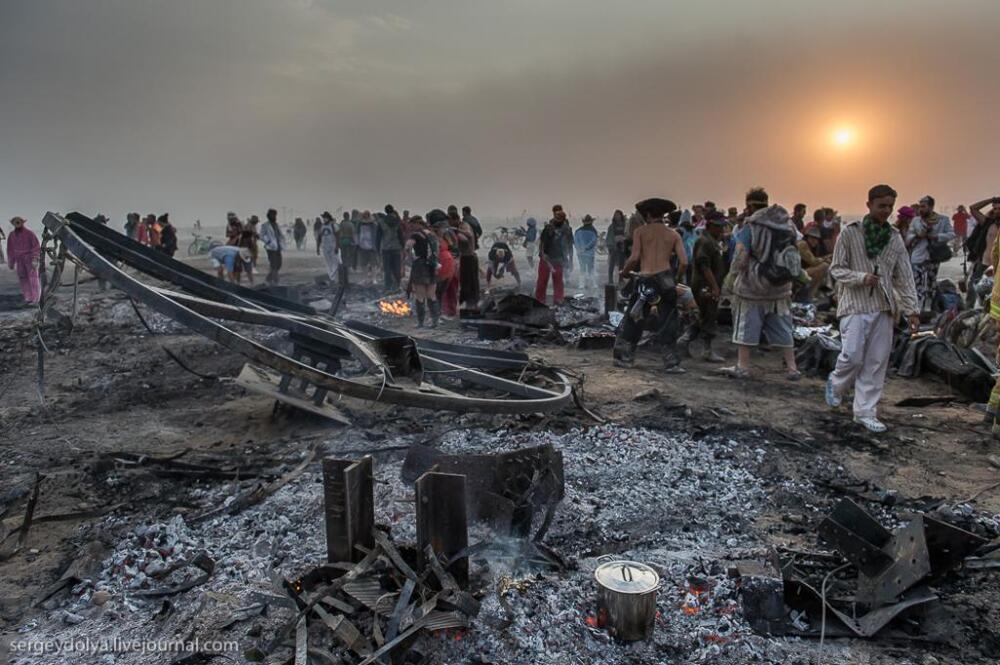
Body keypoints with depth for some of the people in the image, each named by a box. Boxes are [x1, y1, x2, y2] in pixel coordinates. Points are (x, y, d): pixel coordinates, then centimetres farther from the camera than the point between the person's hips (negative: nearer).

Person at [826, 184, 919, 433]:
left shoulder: (895, 238, 7)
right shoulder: (850, 233, -4)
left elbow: (904, 277, 8)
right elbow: (836, 268, -3)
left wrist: (911, 309, 1)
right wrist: (861, 277, -20)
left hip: (884, 308, 4)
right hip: (855, 305, -4)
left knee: (876, 363, 4)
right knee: (852, 356, -9)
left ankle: (865, 412, 12)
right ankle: (836, 384, 23)